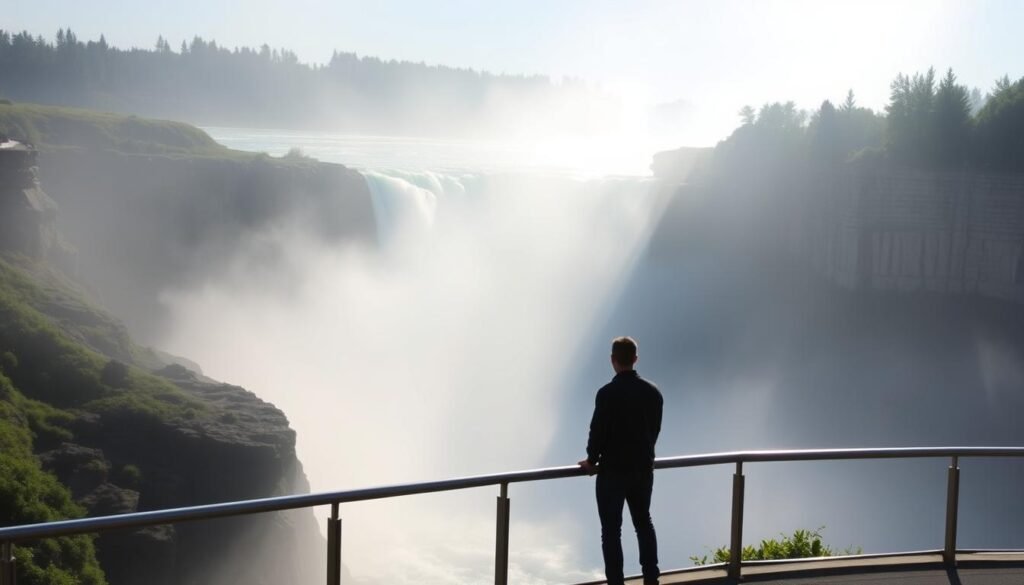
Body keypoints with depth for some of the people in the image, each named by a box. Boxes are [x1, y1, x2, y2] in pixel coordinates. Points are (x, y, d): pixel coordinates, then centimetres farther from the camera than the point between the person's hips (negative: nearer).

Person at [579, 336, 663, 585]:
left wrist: (592, 461, 2)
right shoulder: (653, 392, 0)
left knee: (611, 530, 1)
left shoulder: (608, 393, -17)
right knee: (644, 523, 20)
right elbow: (655, 430, 8)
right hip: (643, 469, 6)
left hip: (613, 470, -5)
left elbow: (598, 430, -14)